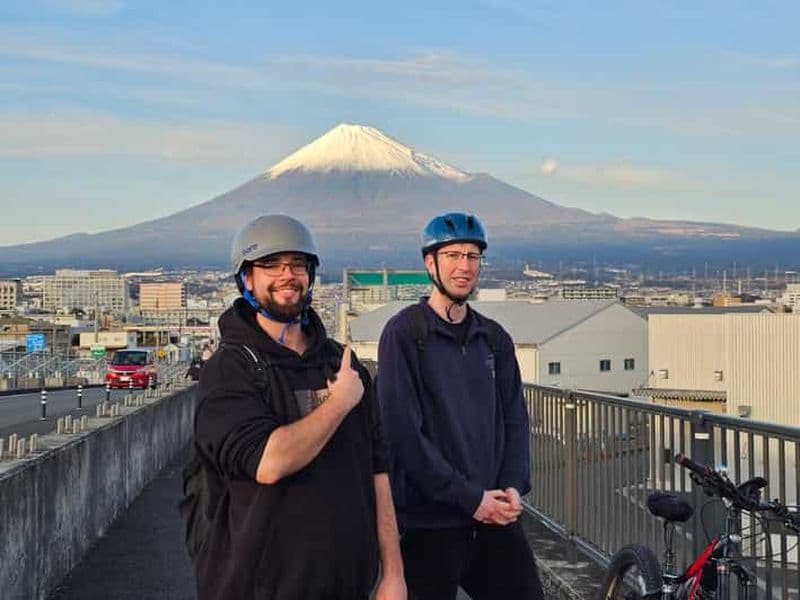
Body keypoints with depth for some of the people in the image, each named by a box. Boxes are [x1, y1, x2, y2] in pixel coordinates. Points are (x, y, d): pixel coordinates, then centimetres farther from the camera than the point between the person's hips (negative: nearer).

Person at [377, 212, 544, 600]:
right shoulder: (404, 333, -7)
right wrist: (469, 497, -14)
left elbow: (513, 418, 12)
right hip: (429, 522, -5)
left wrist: (513, 485, -5)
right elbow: (403, 431, -14)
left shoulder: (494, 338, 11)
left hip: (494, 517, 5)